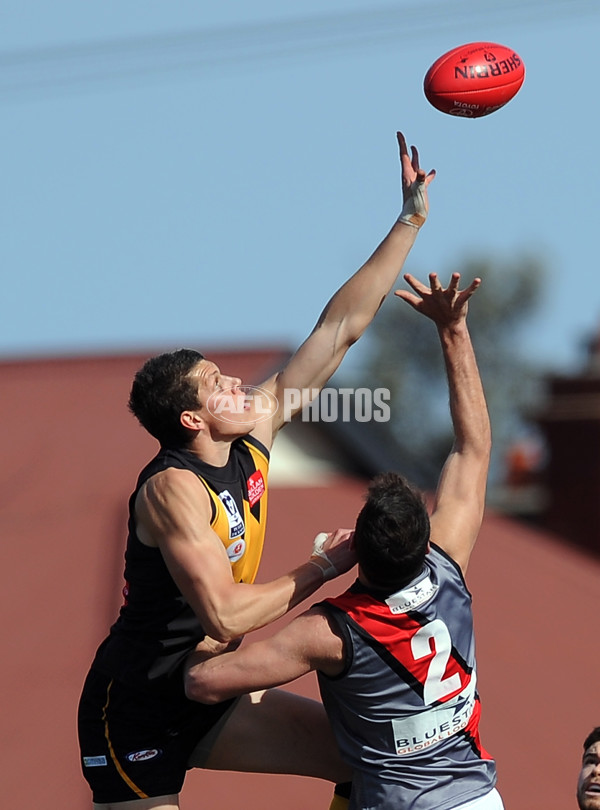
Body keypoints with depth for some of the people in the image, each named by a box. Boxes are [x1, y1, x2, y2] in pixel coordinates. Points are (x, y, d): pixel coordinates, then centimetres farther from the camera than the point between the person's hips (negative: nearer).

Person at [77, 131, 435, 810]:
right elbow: (225, 614, -31)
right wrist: (326, 566, -19)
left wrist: (411, 220, 1)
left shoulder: (253, 433, 0)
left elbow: (341, 328, 2)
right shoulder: (174, 488, -22)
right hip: (137, 709, -8)